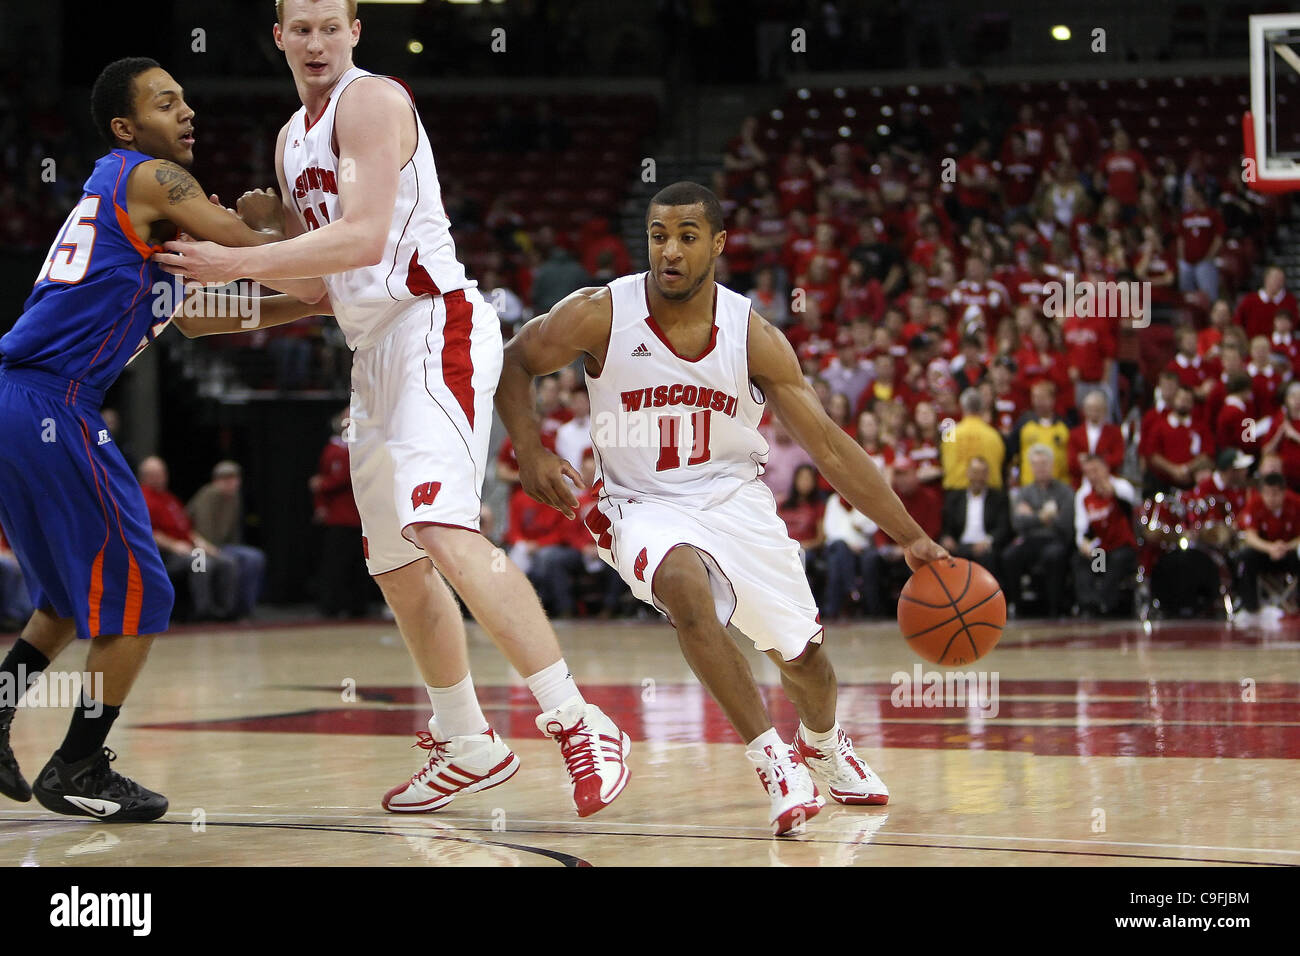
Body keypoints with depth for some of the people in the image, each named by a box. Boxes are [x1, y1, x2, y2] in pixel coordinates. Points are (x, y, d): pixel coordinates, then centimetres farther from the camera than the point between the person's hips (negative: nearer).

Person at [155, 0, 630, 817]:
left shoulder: (373, 101, -9)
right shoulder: (293, 139, 20)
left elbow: (363, 238, -21)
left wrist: (240, 262, -20)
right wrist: (228, 243, 9)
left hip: (433, 327, -10)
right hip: (374, 347, 10)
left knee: (443, 531, -25)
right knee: (396, 564, 12)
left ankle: (580, 726, -28)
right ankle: (467, 746, 24)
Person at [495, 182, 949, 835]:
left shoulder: (752, 336, -13)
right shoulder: (602, 315, -17)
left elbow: (829, 446, -10)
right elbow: (512, 362, -1)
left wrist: (909, 536, -14)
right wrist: (530, 451, -16)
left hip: (734, 497, 2)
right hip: (644, 505, -2)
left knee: (802, 653, 6)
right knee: (686, 586, -35)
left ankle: (822, 744, 44)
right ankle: (771, 760, -23)